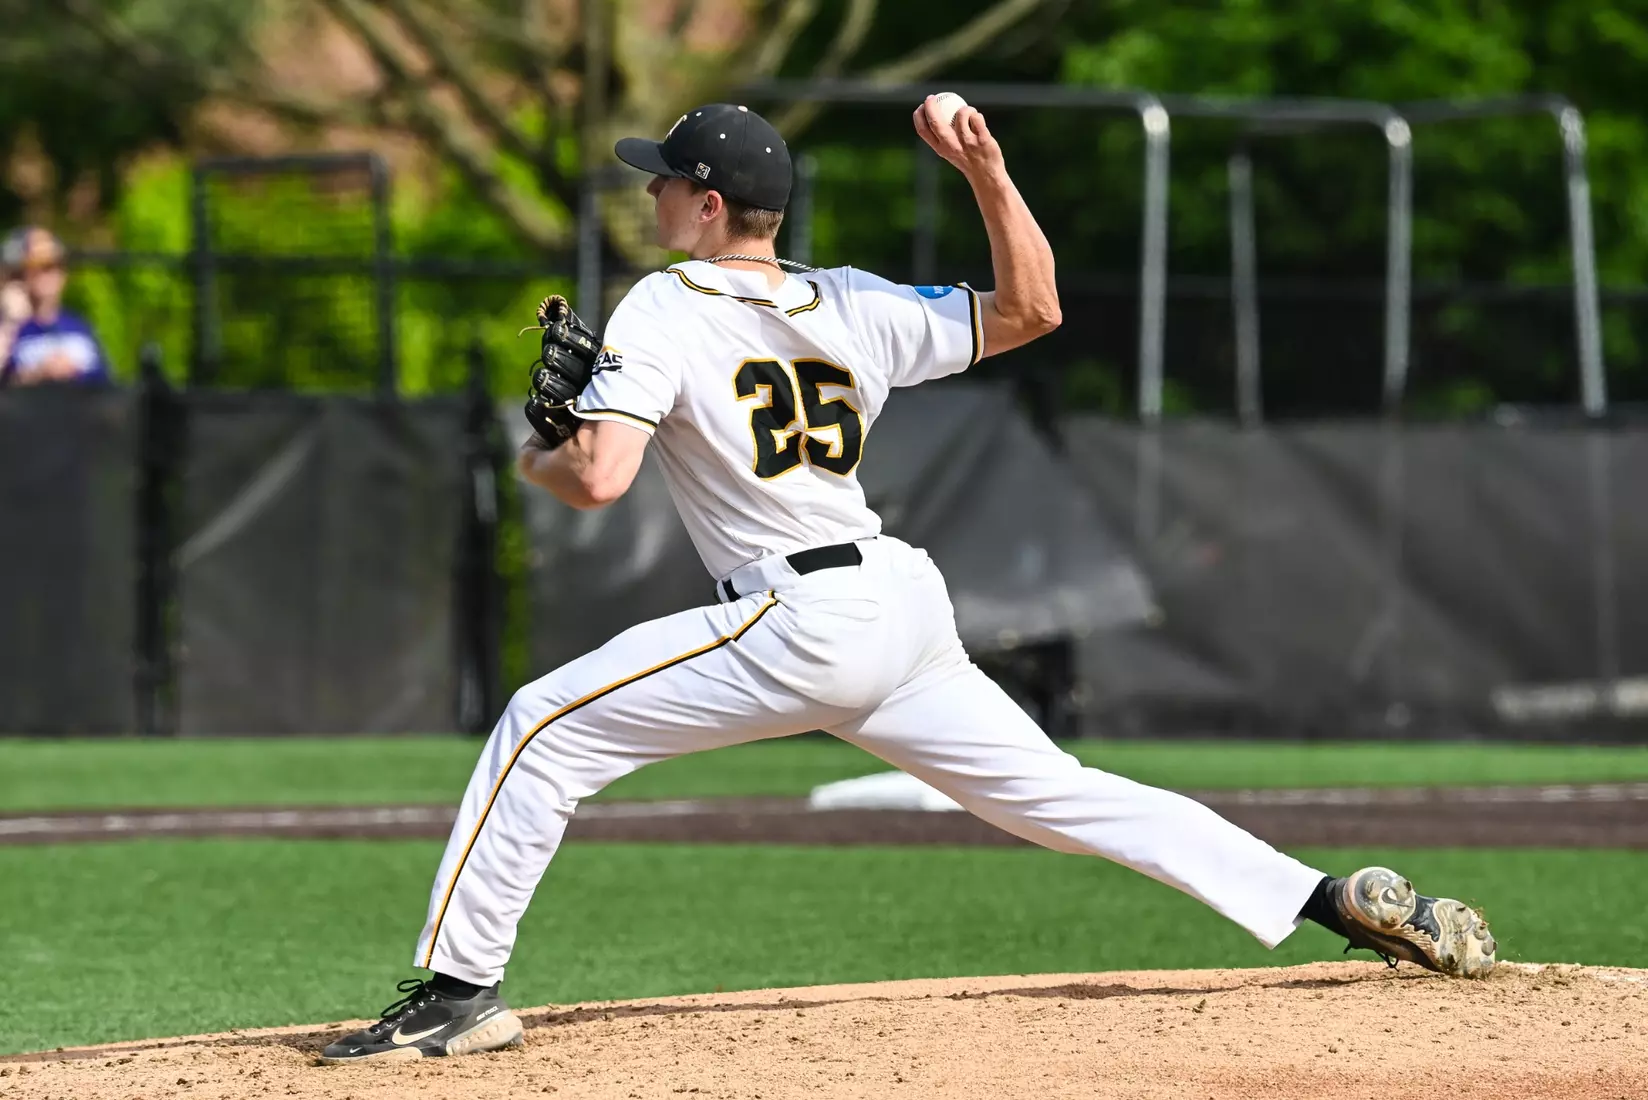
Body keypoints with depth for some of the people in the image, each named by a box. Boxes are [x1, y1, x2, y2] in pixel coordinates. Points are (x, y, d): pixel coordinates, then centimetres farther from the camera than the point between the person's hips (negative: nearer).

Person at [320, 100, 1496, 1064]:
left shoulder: (665, 310, -6)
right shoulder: (852, 307, 11)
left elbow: (598, 477, -17)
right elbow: (1031, 310, 18)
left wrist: (539, 455, 6)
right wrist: (987, 171, 8)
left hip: (801, 627, -7)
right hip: (908, 602, 7)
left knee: (544, 727, -1)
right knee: (1059, 792, 13)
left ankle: (458, 988, -7)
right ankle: (1351, 902, 7)